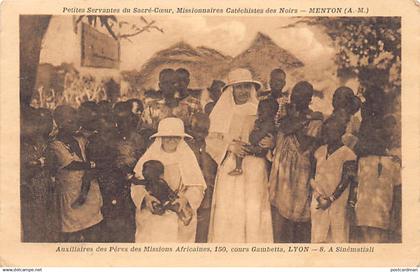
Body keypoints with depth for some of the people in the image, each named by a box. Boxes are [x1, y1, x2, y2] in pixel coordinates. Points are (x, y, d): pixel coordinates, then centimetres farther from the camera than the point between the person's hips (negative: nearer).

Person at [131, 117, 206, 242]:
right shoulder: (150, 155, 3)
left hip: (180, 217, 0)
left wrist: (185, 199, -19)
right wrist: (146, 197, -20)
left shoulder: (187, 157, 5)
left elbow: (197, 186, 2)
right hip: (151, 216, 0)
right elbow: (137, 184, 0)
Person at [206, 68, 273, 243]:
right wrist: (230, 146, -11)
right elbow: (211, 141, 6)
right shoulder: (223, 113, 12)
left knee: (253, 215, -8)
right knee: (228, 217, -6)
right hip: (229, 172, 1)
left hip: (255, 173, 0)